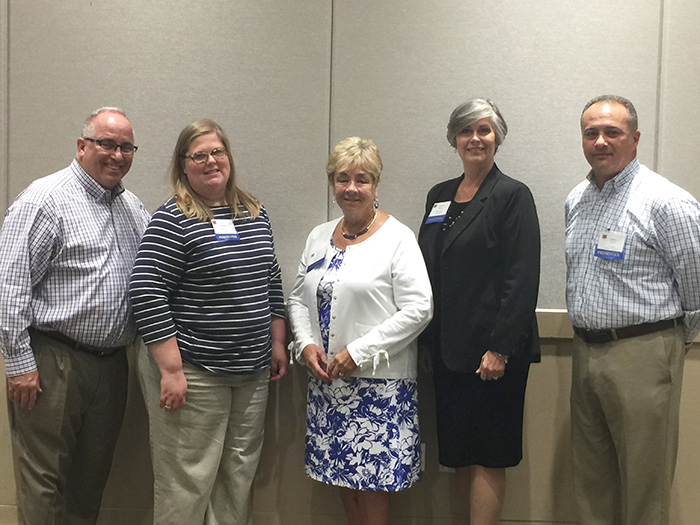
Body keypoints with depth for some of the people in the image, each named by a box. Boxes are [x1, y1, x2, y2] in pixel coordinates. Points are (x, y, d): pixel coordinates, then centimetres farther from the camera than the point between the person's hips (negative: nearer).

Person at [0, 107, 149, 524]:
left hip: (112, 362, 7)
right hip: (53, 363, -6)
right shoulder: (46, 199, -10)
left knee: (93, 477, 17)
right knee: (44, 482, 3)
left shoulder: (134, 207, 12)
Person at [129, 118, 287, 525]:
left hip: (253, 371, 6)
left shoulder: (255, 213, 10)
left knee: (240, 475, 15)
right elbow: (147, 295, -15)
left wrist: (277, 344, 14)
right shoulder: (173, 220, -10)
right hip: (193, 372, -6)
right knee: (189, 481, 3)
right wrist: (171, 369, -18)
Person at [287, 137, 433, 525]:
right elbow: (298, 298, 15)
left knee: (373, 473, 1)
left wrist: (359, 353, -16)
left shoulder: (397, 237, -8)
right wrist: (305, 344, -3)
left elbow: (418, 309, -14)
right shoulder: (319, 237, 11)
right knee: (340, 469, 14)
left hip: (379, 381, -5)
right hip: (326, 379, 6)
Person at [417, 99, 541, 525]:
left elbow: (522, 280, -13)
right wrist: (429, 338, 10)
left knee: (487, 455, 1)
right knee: (459, 453, 13)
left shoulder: (512, 196, -6)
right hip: (448, 347, 7)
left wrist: (500, 348, -18)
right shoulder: (439, 196, 13)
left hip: (492, 350, -6)